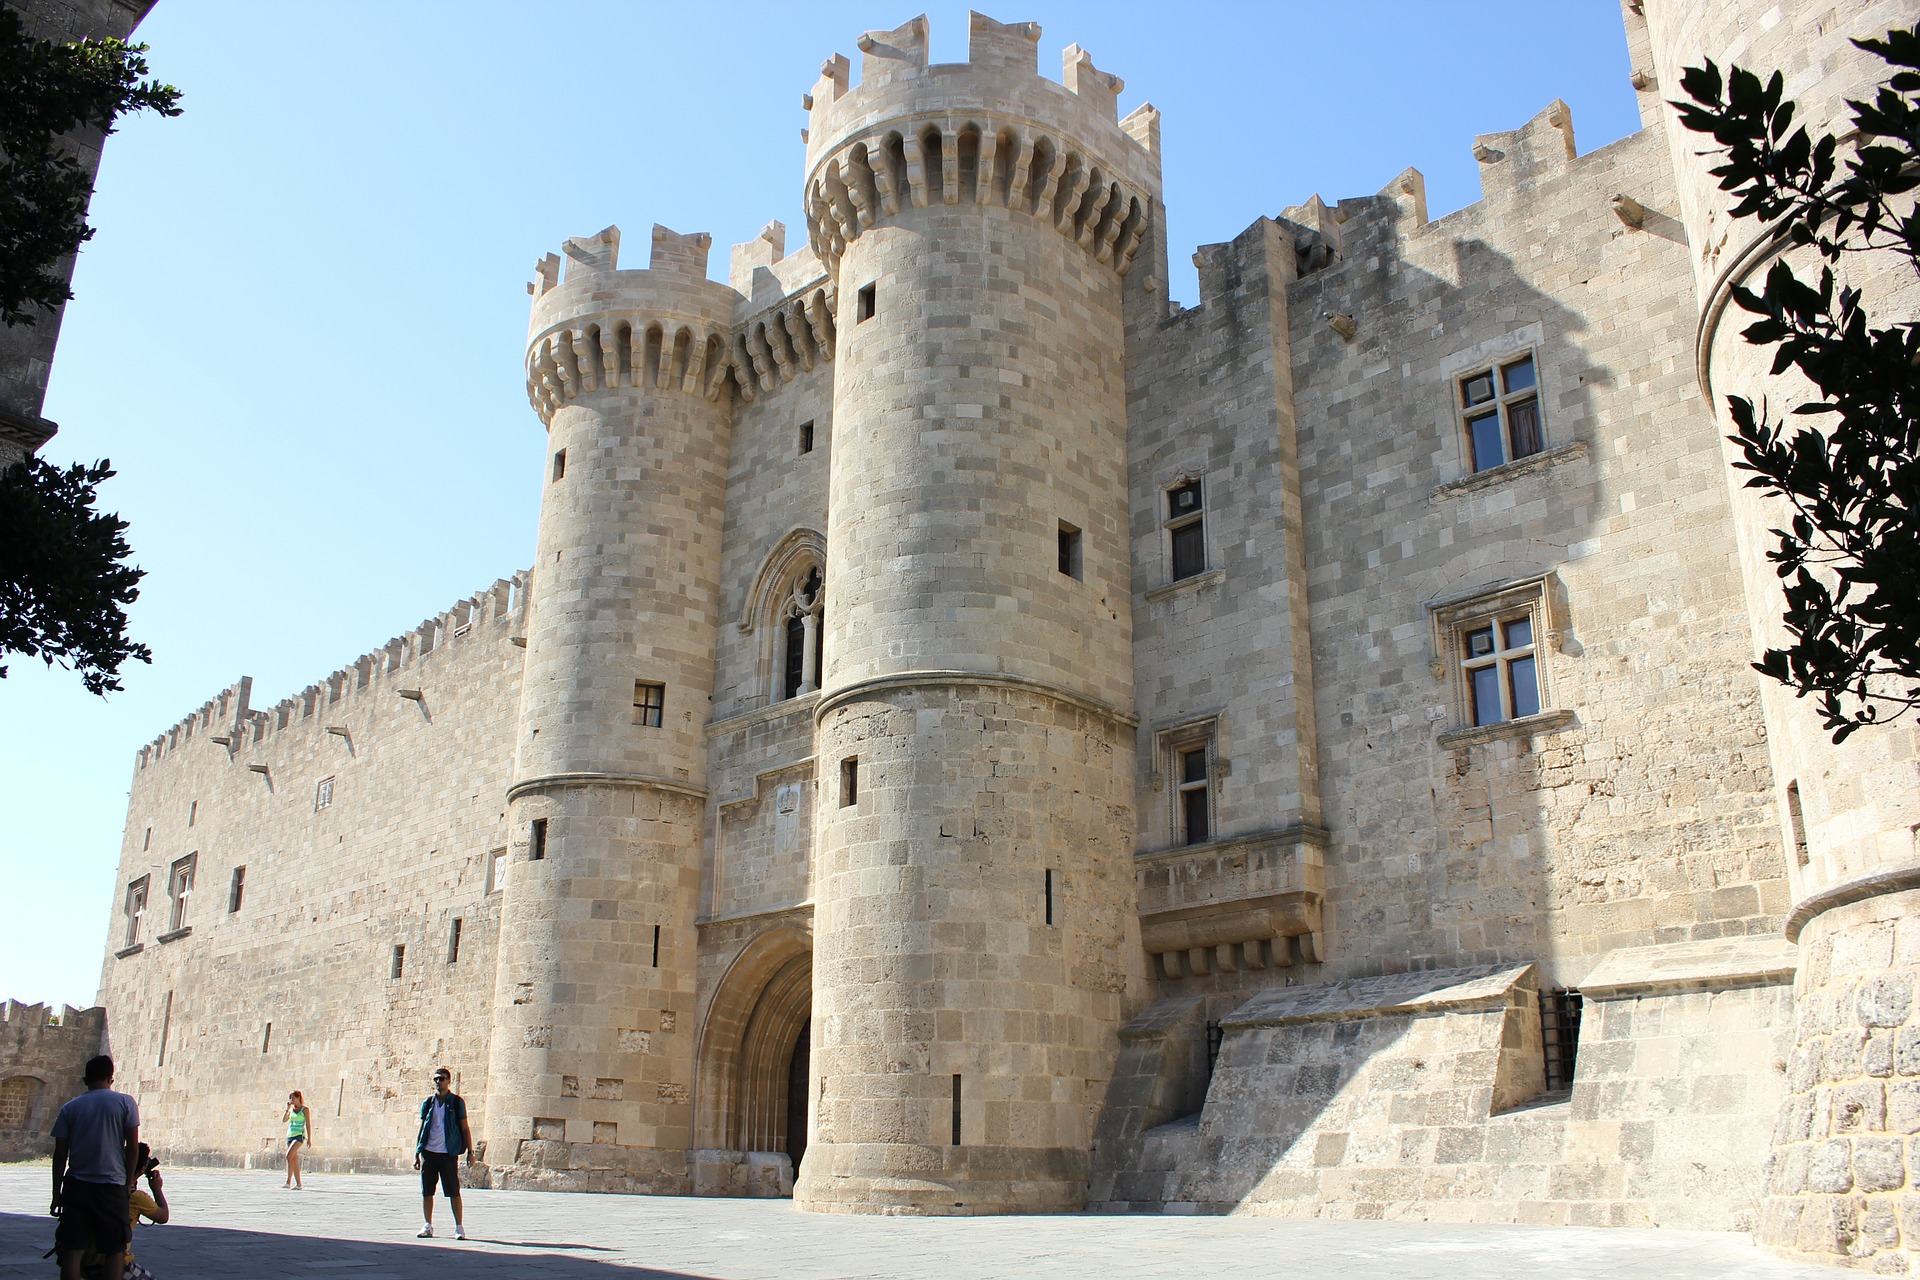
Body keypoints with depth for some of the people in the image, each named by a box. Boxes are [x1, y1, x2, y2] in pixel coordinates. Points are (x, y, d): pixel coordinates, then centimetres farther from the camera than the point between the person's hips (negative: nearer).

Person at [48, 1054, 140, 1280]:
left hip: (76, 1186, 2)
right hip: (112, 1186, -2)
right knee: (116, 1251, 5)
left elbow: (60, 1154, 4)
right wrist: (129, 1182, 8)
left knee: (72, 1251, 3)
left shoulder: (70, 1108, 6)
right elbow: (133, 1147, -2)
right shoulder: (125, 1103, 1)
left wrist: (57, 1194, 9)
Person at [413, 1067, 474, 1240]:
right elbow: (422, 1129, 15)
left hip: (448, 1153, -3)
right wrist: (417, 1154, 10)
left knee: (454, 1192, -2)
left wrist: (470, 1151, -3)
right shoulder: (428, 1103, 10)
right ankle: (428, 1226, 18)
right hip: (428, 1152, 3)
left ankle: (459, 1227, 6)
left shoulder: (457, 1102, 1)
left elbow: (465, 1128, 3)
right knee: (426, 1191, 5)